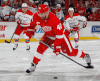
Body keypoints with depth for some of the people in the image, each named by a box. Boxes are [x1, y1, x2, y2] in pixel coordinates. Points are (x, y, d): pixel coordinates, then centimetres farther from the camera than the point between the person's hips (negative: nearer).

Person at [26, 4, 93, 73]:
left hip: (60, 34, -4)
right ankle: (33, 66, -6)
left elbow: (59, 35, -33)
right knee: (41, 48, -15)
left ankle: (85, 56, 20)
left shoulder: (54, 20, -38)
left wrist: (57, 47, -32)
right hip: (48, 35, 4)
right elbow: (33, 24, 4)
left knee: (70, 51, -3)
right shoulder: (36, 17, -23)